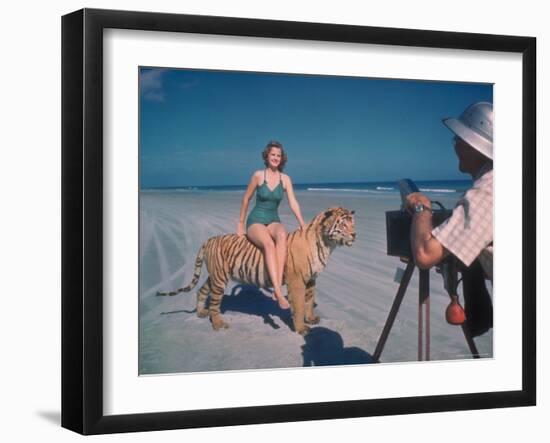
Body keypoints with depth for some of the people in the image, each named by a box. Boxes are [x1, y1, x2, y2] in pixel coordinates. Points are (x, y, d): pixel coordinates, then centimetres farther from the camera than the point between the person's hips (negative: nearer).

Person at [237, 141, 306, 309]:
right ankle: (279, 293, -45)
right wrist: (240, 224, 11)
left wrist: (302, 224, -15)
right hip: (255, 221, -3)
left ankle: (278, 287, -43)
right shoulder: (258, 175, -4)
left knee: (282, 235, -36)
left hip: (273, 221, 3)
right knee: (269, 243, -36)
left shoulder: (285, 179, 4)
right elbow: (246, 199, 6)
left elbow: (293, 203, -2)